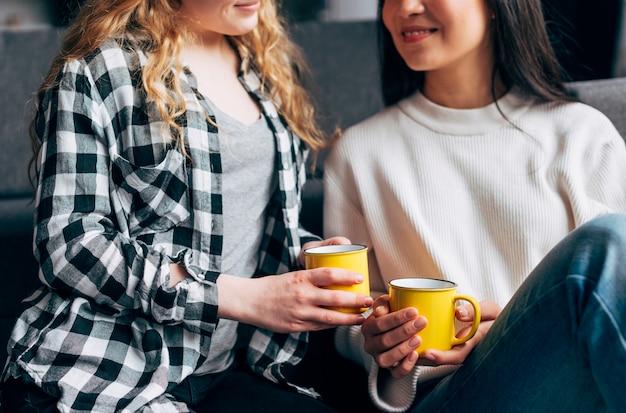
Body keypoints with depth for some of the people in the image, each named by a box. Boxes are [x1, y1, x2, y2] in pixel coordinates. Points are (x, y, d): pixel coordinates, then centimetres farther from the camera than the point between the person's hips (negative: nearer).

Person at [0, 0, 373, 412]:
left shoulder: (272, 66, 15)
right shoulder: (96, 71, -4)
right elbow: (67, 244, -12)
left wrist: (309, 254, 0)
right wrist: (243, 297, -19)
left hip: (223, 373, 6)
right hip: (100, 379, -5)